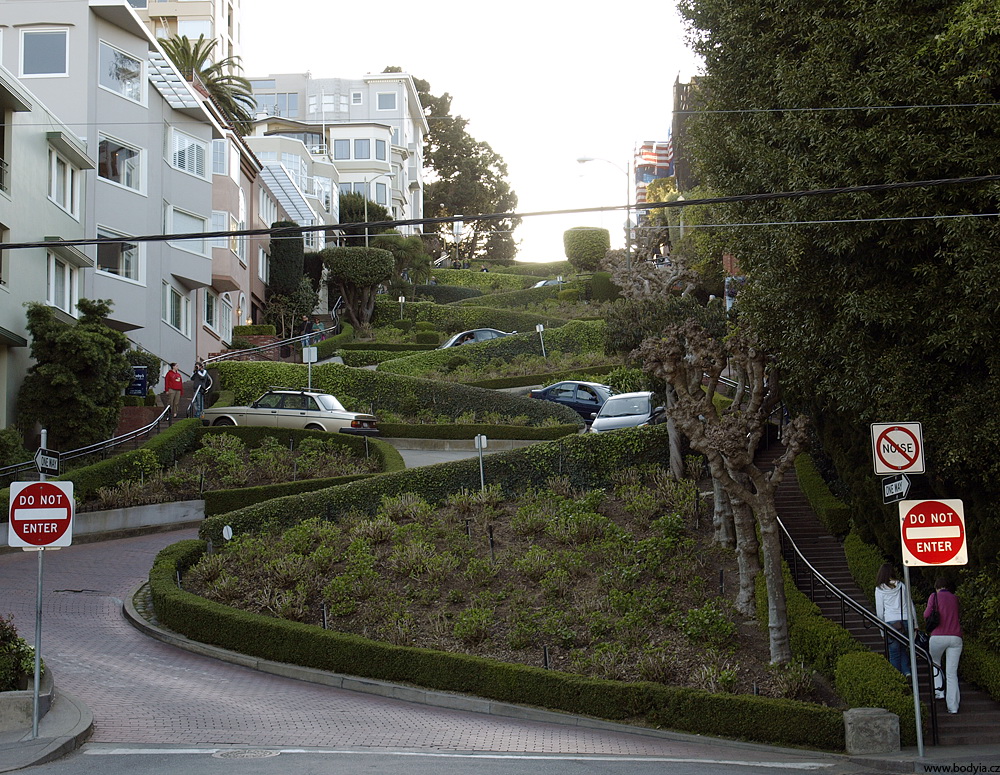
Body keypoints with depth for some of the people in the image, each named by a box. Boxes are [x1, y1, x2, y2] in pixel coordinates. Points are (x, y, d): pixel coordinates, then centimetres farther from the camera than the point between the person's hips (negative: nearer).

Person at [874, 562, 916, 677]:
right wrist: (915, 623, 17)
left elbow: (879, 611, 2)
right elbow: (910, 605, 11)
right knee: (904, 648, 13)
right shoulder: (901, 586, 8)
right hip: (906, 620, 2)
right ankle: (906, 671, -1)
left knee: (894, 651, 3)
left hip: (891, 622, -2)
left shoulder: (880, 589, 1)